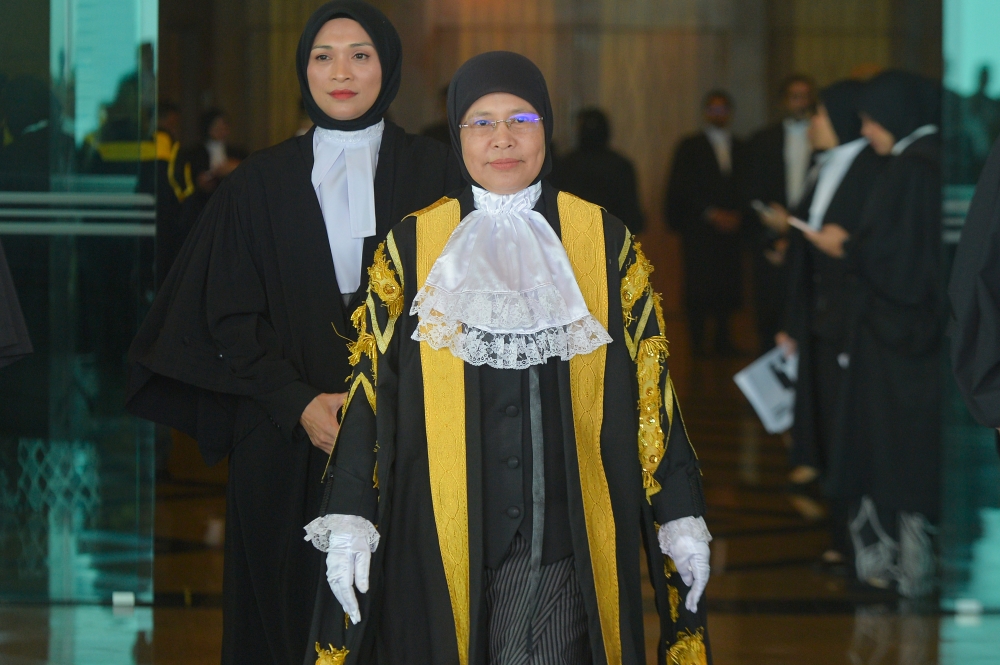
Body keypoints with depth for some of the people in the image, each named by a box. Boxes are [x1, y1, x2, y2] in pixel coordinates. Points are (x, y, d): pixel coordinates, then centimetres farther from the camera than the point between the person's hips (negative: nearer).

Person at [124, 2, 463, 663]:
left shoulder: (434, 173, 5)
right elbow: (230, 313, 4)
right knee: (289, 600, 1)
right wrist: (298, 404, -10)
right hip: (286, 436, 1)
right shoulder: (261, 181, 8)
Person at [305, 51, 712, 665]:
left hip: (564, 532, -1)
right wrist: (350, 520, -6)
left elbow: (650, 385, 5)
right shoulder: (413, 246, 5)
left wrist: (681, 519, 1)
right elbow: (371, 385, 3)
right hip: (443, 534, 1)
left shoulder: (604, 241, 4)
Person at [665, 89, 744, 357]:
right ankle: (697, 342, -4)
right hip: (699, 229, -3)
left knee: (727, 288, -2)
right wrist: (711, 214, -9)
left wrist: (738, 216, -3)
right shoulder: (690, 147, 5)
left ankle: (723, 340, 6)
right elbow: (682, 189, -2)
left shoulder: (740, 149, 15)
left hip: (730, 226, 3)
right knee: (699, 287, -8)